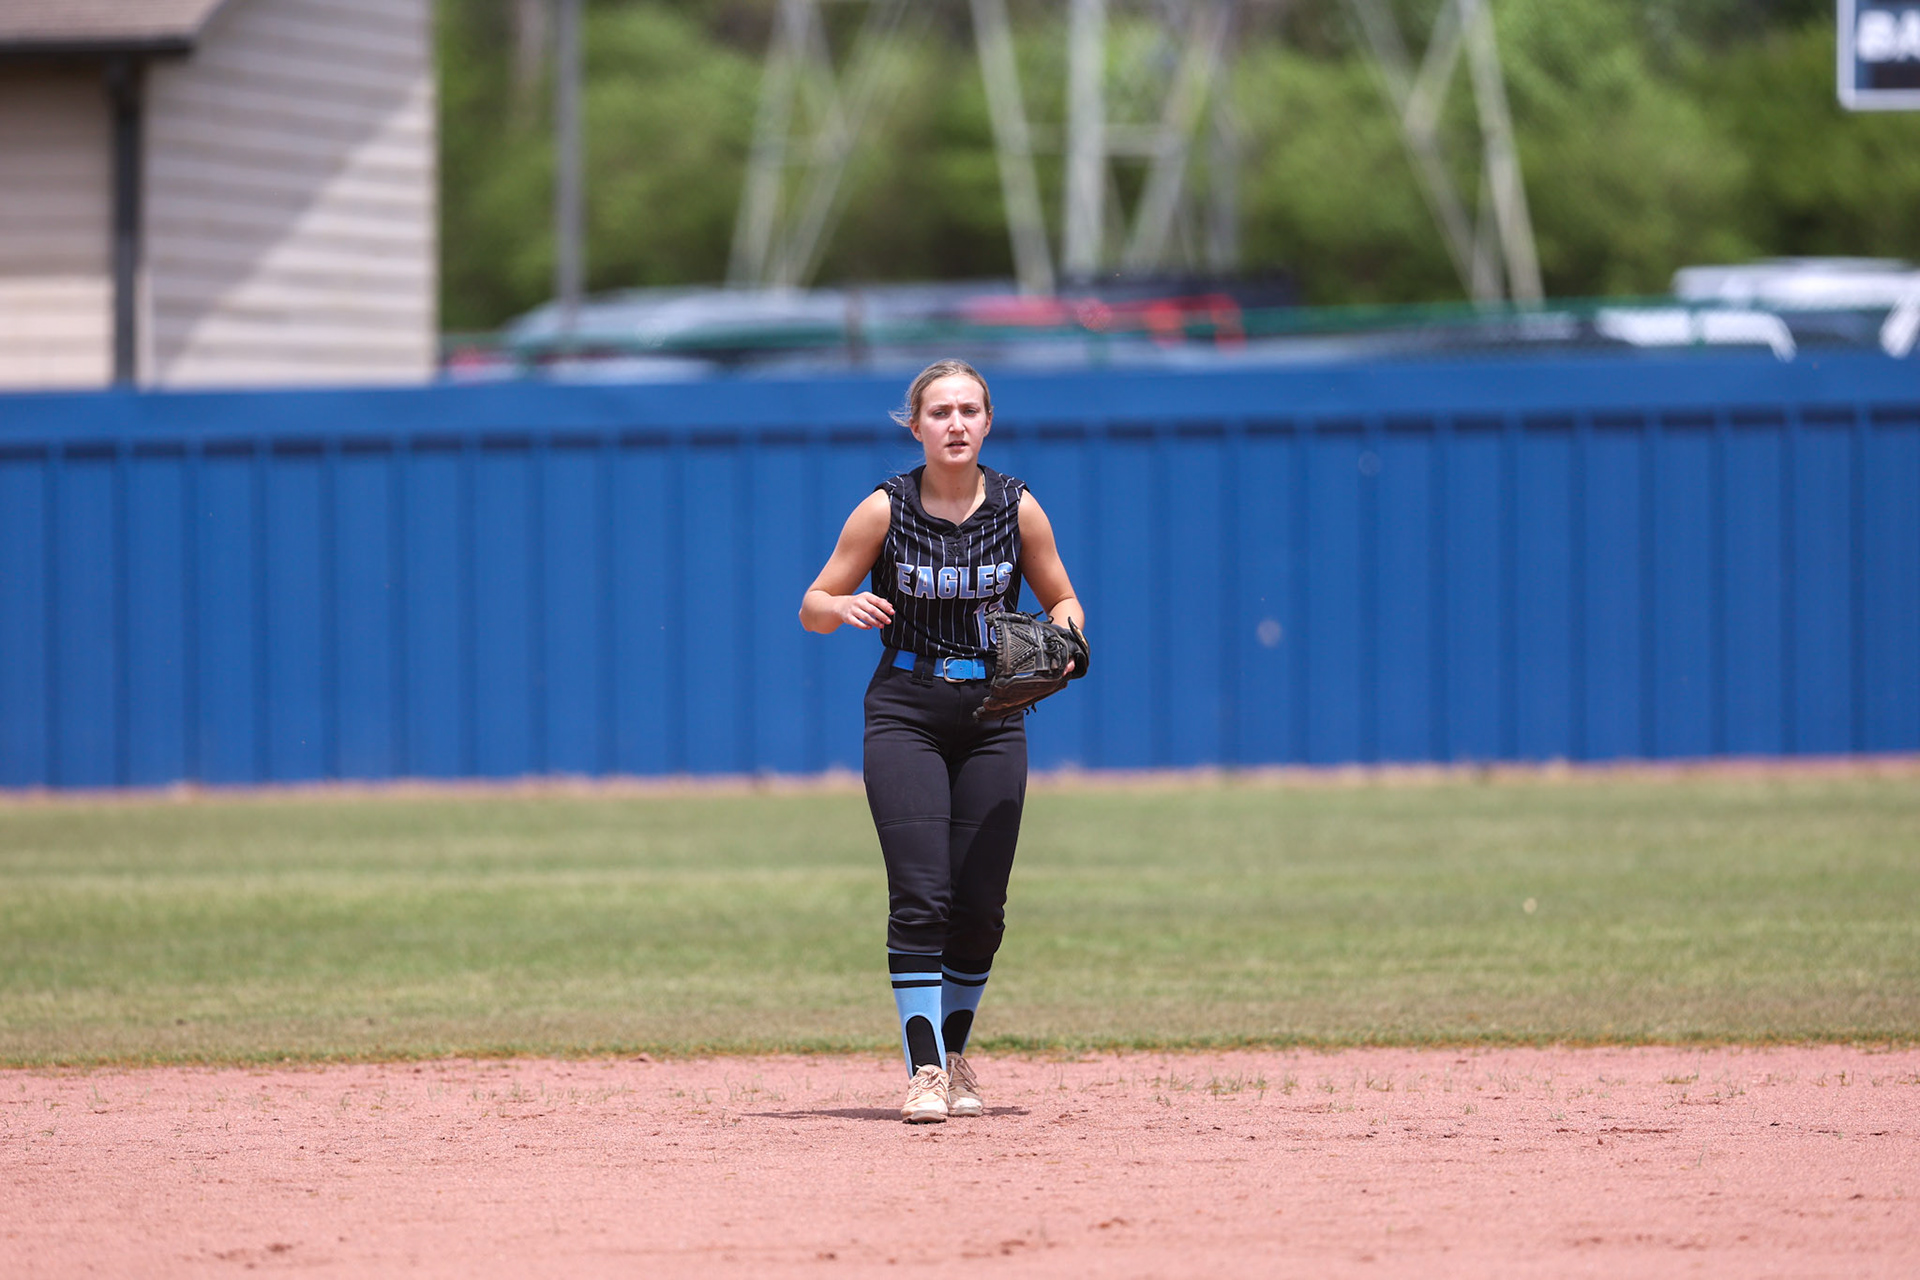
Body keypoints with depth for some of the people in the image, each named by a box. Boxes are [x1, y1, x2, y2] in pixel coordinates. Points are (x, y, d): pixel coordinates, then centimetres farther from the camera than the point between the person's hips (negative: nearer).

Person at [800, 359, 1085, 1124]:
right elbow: (813, 606, 0)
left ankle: (956, 1055, 22)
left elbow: (1062, 601, 11)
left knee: (981, 908, 2)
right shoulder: (885, 509, -5)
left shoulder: (1017, 509, 0)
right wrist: (846, 608, -23)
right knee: (920, 899, -14)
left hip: (993, 717, 2)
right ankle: (924, 1071, -13)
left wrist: (1058, 641, -12)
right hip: (905, 713, -2)